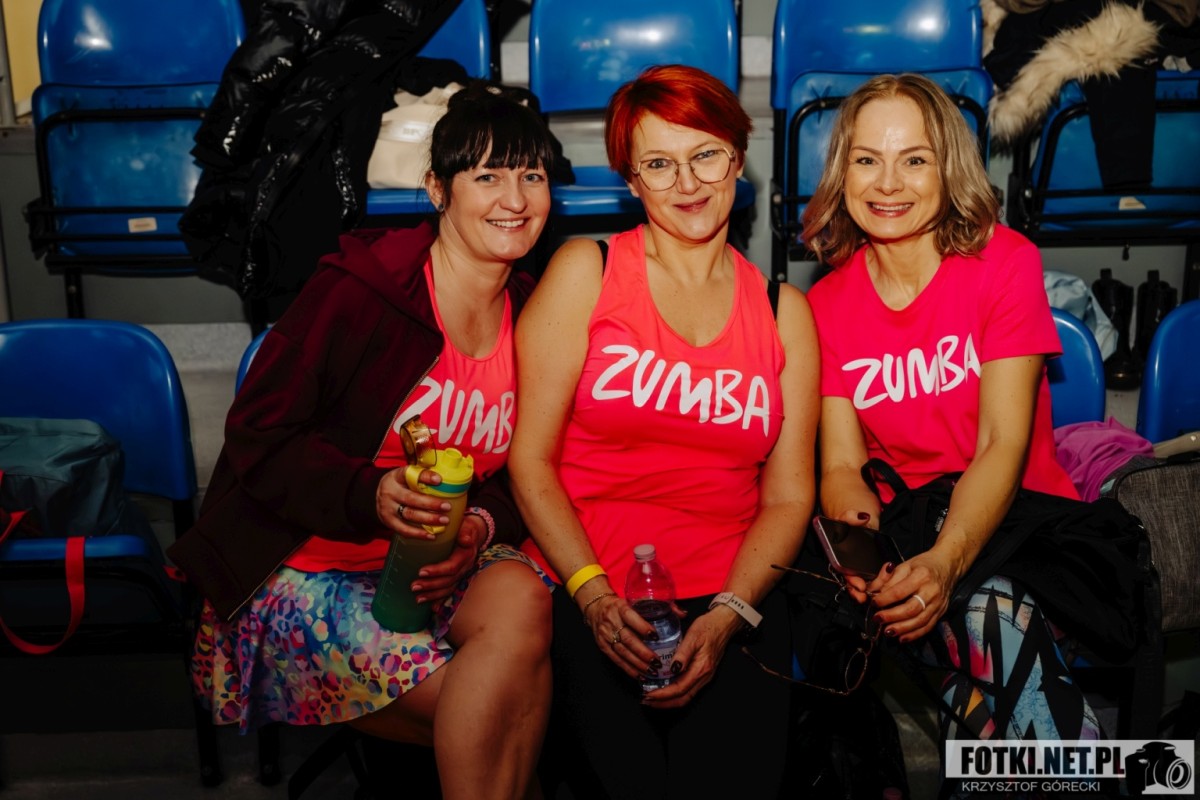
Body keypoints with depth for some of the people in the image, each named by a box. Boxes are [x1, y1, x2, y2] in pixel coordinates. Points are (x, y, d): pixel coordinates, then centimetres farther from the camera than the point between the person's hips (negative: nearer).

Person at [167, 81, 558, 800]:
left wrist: (482, 526, -13)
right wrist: (368, 493, -27)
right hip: (305, 572, -5)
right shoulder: (360, 290, -12)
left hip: (445, 567, 5)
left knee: (523, 598, -29)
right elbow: (256, 437, -10)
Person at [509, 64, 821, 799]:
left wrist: (728, 615, -9)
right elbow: (530, 460, -1)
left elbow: (788, 498, 7)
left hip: (730, 594, 2)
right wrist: (595, 596, -13)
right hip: (588, 590, -1)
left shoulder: (783, 312, 12)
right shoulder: (586, 273, 4)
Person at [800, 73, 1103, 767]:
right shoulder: (827, 304, 3)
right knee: (1000, 628, -32)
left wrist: (945, 562, -33)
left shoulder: (1005, 262, -5)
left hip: (1016, 521, -1)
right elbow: (842, 466, -2)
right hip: (903, 531, 1)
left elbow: (1003, 445, -14)